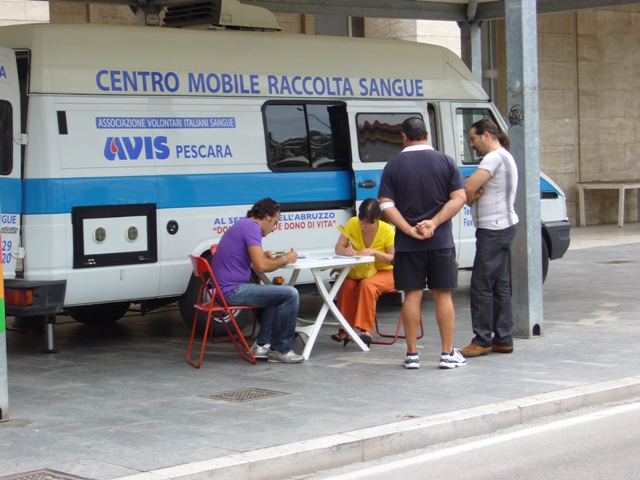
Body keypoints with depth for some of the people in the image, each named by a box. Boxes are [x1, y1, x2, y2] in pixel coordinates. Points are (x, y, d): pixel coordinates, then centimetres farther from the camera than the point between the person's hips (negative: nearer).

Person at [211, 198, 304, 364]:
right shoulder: (251, 227, -12)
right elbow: (261, 266, -21)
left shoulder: (243, 225, 20)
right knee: (290, 294, -14)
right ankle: (281, 350, -4)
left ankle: (262, 345, 19)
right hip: (233, 290, -11)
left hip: (225, 288, 11)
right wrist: (285, 259, -5)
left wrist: (263, 255, 13)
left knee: (275, 293, 27)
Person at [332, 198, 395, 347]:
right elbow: (338, 248, -7)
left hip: (385, 272, -3)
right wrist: (346, 251, -31)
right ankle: (345, 329, -22)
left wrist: (375, 252, -35)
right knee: (346, 286, -29)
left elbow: (394, 259, -19)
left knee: (367, 284, -36)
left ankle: (366, 330, -35)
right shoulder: (352, 223, -9)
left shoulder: (387, 230, -17)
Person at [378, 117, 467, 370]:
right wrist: (434, 223, -12)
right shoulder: (446, 161, 1)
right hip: (440, 241, 0)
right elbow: (458, 198, -7)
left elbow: (386, 205, -7)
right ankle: (448, 353, 7)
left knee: (412, 296, 5)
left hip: (407, 243, 0)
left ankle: (412, 354, 7)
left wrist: (409, 229, -11)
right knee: (443, 295, 6)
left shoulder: (393, 165, 1)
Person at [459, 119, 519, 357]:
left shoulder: (495, 157, -15)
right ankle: (503, 339, 14)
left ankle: (482, 340, -4)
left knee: (481, 285, -7)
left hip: (494, 229, -11)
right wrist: (473, 196, -7)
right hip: (502, 228, 11)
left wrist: (470, 195, -2)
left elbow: (468, 188, -23)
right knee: (499, 284, 11)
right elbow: (473, 189, 15)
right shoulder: (503, 157, 19)